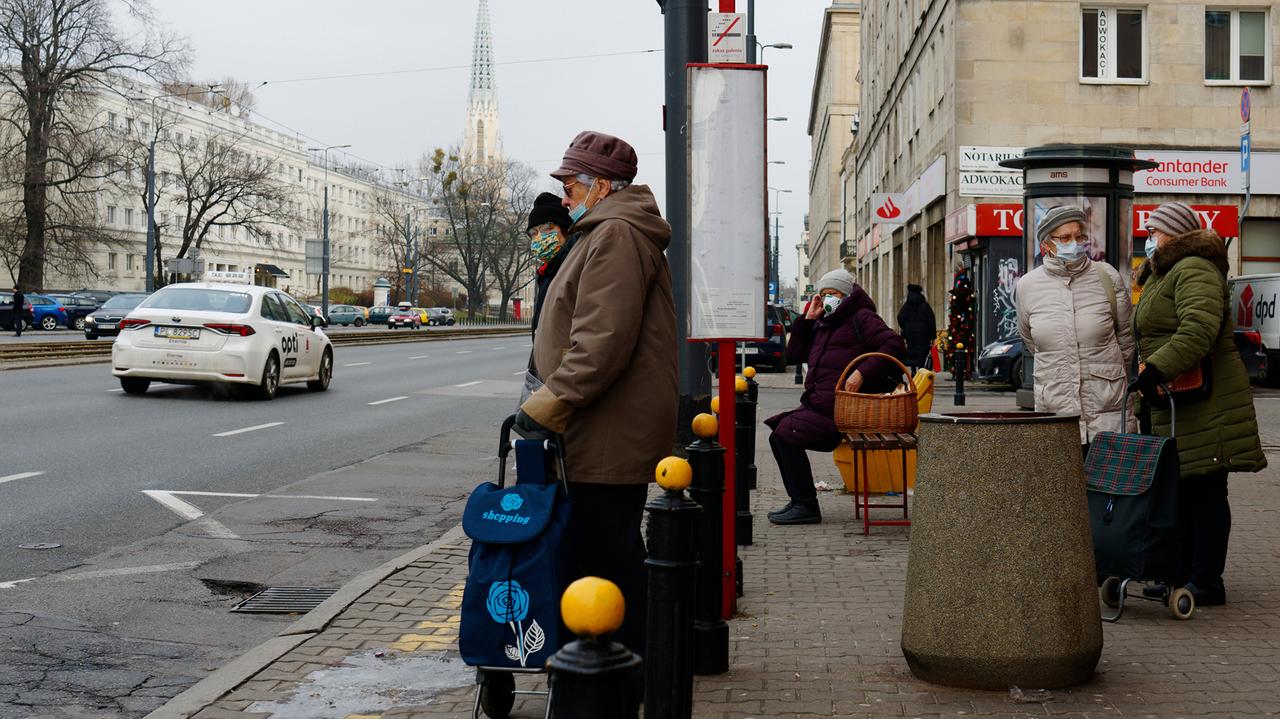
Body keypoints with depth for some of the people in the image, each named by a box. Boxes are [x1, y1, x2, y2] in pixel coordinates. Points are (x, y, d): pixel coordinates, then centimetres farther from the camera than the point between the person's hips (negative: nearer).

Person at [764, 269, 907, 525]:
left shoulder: (862, 318, -1)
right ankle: (799, 501, 9)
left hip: (840, 409, -9)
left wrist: (863, 373, -24)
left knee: (786, 434, -19)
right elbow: (794, 354, 20)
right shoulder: (822, 326, 24)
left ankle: (806, 506, -14)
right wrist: (807, 318, 12)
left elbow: (894, 345, -15)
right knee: (778, 434, 6)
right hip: (819, 405, 9)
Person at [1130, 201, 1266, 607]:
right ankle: (1185, 574, 20)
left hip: (1206, 404, -10)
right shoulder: (1161, 275, 21)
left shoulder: (1194, 270, -13)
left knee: (1205, 490, -5)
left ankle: (1207, 583, -1)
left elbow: (1199, 329, -29)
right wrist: (1147, 378, 23)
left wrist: (1156, 370, -32)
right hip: (1175, 405, 10)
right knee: (1183, 491, 13)